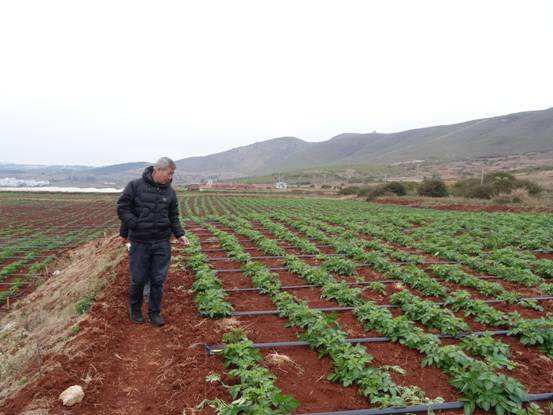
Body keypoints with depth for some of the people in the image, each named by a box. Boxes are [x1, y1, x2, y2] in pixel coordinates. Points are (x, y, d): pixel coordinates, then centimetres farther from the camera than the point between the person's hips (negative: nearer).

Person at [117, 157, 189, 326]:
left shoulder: (170, 192, 7)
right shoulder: (135, 186, -4)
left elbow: (173, 216, 13)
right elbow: (122, 207, -3)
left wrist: (179, 234, 1)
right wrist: (135, 225, -12)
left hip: (162, 243, 3)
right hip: (140, 242, -3)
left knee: (158, 280, 5)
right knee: (138, 279, 7)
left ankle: (154, 312, 21)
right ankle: (135, 310, 30)